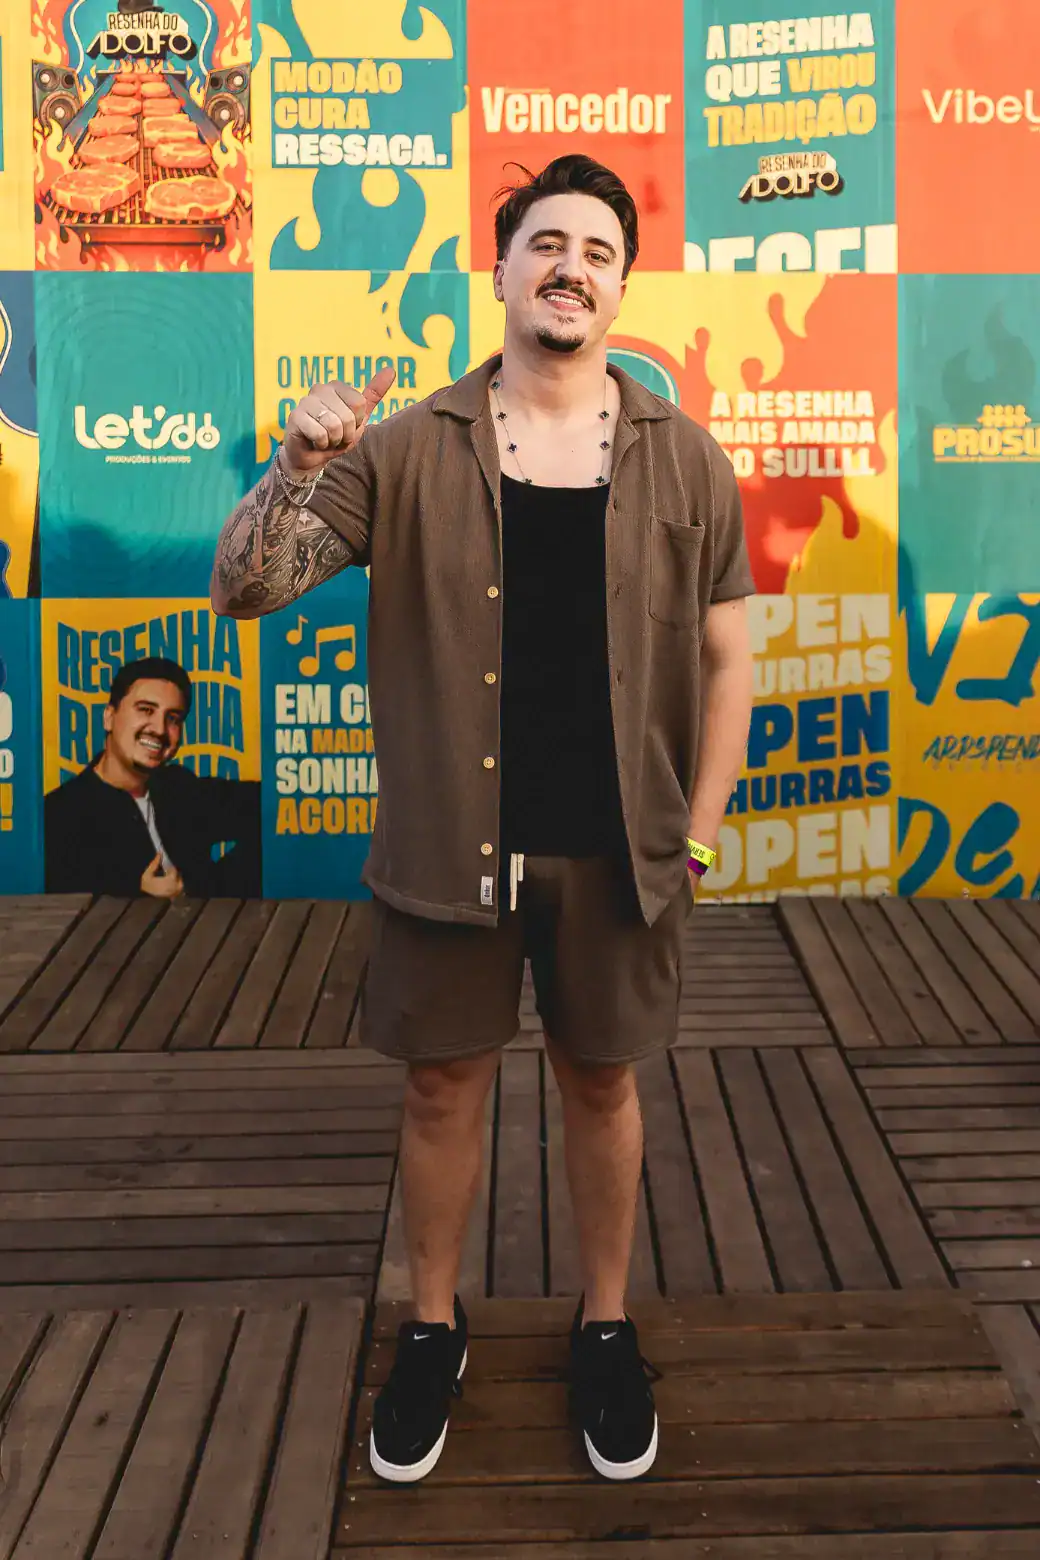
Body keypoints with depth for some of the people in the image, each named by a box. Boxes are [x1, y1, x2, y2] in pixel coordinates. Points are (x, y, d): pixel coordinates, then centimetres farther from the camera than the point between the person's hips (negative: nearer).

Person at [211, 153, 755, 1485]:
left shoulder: (683, 461, 0)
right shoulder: (406, 451, -2)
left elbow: (726, 658, 4)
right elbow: (240, 589, -6)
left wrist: (696, 837, 0)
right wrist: (293, 471, -25)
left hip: (614, 853, 1)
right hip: (450, 847, 0)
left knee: (601, 1084, 15)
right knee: (443, 1087, 12)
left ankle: (605, 1327, 36)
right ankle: (432, 1327, 34)